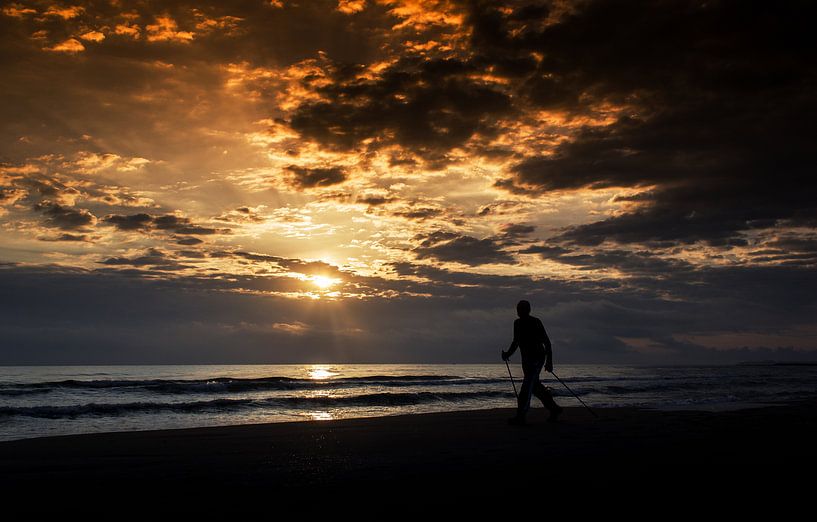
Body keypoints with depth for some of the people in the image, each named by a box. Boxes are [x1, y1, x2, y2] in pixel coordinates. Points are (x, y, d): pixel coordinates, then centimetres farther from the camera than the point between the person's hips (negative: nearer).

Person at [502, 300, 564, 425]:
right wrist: (508, 354, 5)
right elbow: (515, 342, 21)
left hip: (537, 358, -8)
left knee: (527, 386, -14)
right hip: (526, 358, 8)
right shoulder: (517, 323, 10)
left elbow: (547, 342, -11)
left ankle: (520, 417, -16)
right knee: (535, 387, 12)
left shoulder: (536, 322, -11)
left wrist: (549, 362, -15)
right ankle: (554, 409, 26)